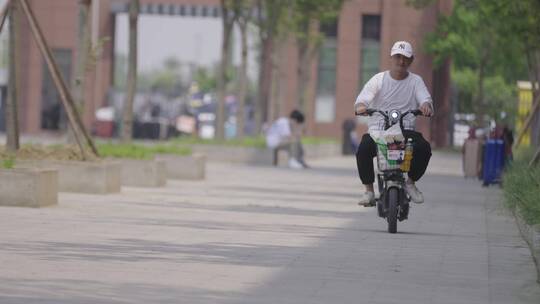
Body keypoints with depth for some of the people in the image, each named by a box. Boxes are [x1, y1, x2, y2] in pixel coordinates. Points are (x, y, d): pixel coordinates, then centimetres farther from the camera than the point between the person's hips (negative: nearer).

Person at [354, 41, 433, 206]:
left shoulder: (415, 81, 10)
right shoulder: (379, 79, 6)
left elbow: (425, 98, -5)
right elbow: (363, 97, -7)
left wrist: (426, 105, -32)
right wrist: (360, 106, -32)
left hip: (405, 129, 1)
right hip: (378, 130, -1)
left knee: (424, 148, -29)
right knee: (363, 150, -32)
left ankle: (411, 182, 0)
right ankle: (369, 190, -13)